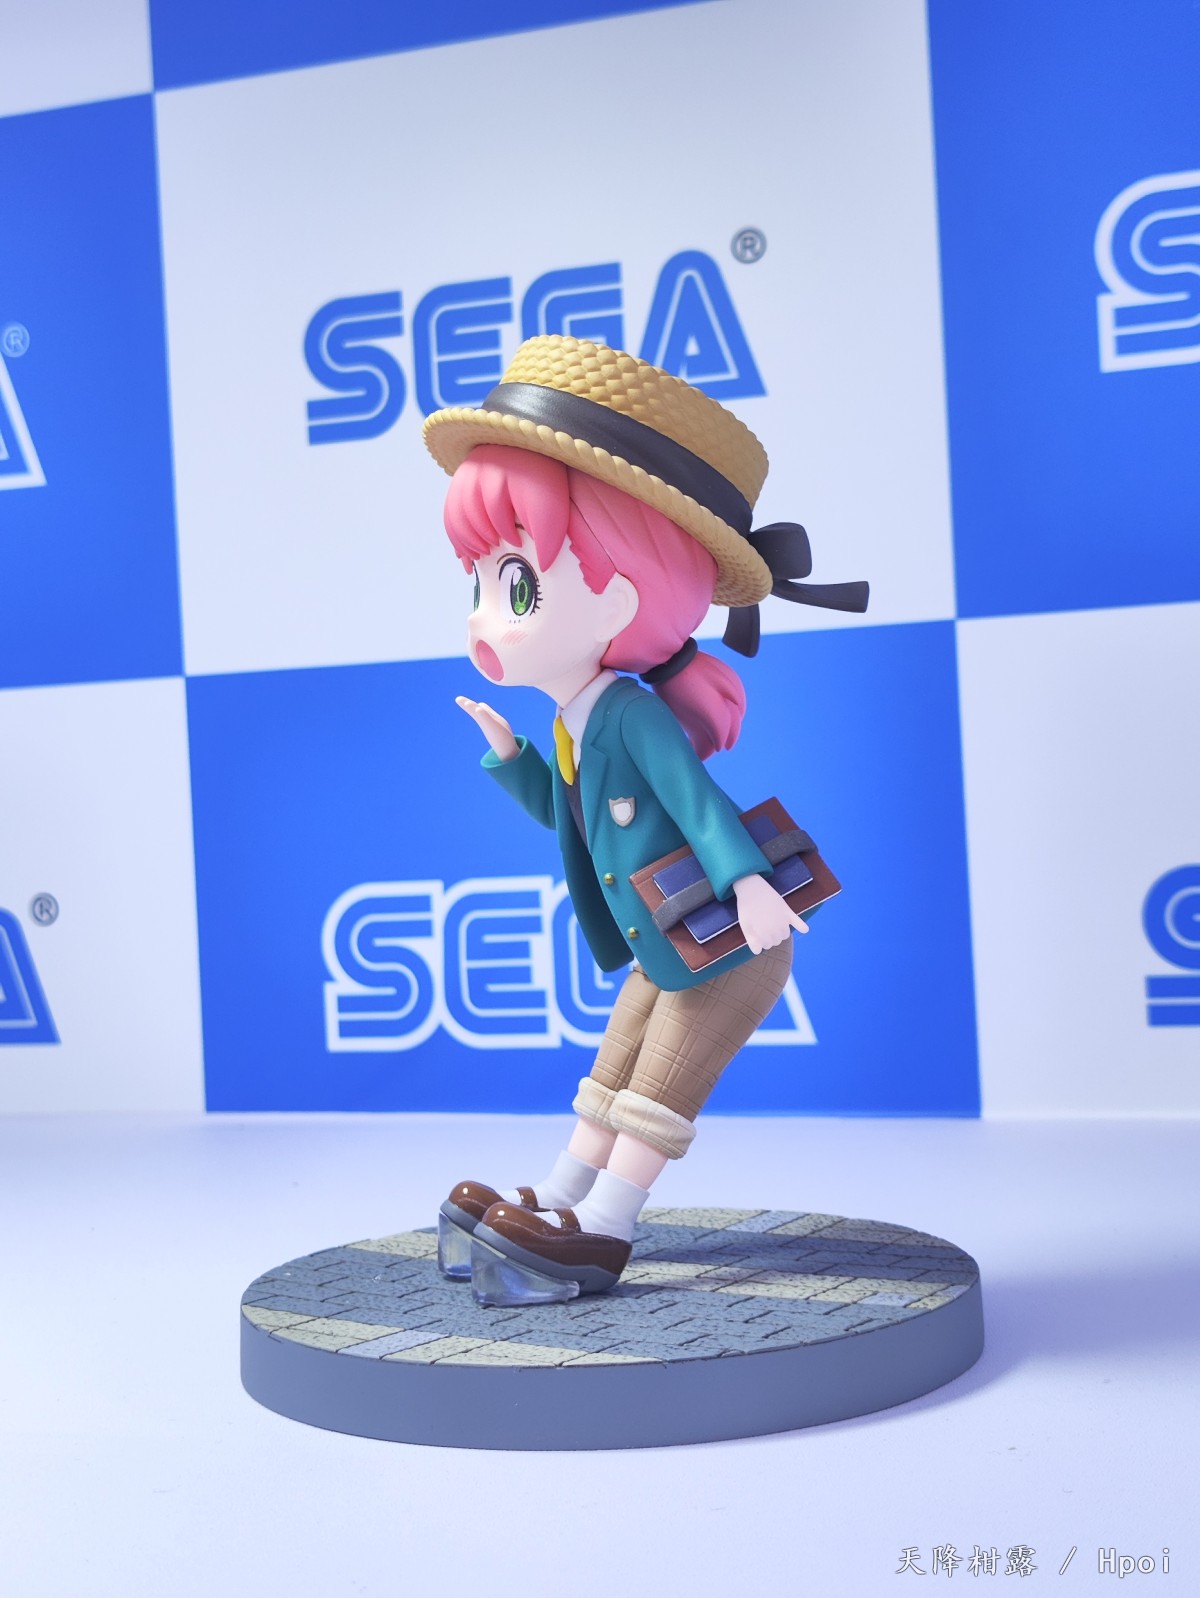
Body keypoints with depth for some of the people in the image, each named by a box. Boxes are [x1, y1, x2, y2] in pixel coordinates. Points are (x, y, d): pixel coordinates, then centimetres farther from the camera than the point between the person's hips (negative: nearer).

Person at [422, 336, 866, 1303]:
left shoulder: (635, 716, -23)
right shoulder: (568, 731, 5)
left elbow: (700, 802, -28)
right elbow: (557, 811, 21)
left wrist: (748, 884, -41)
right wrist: (507, 754, 11)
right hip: (665, 962, 9)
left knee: (654, 1100, 0)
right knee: (606, 1090, 18)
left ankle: (597, 1234, 9)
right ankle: (553, 1205, 28)